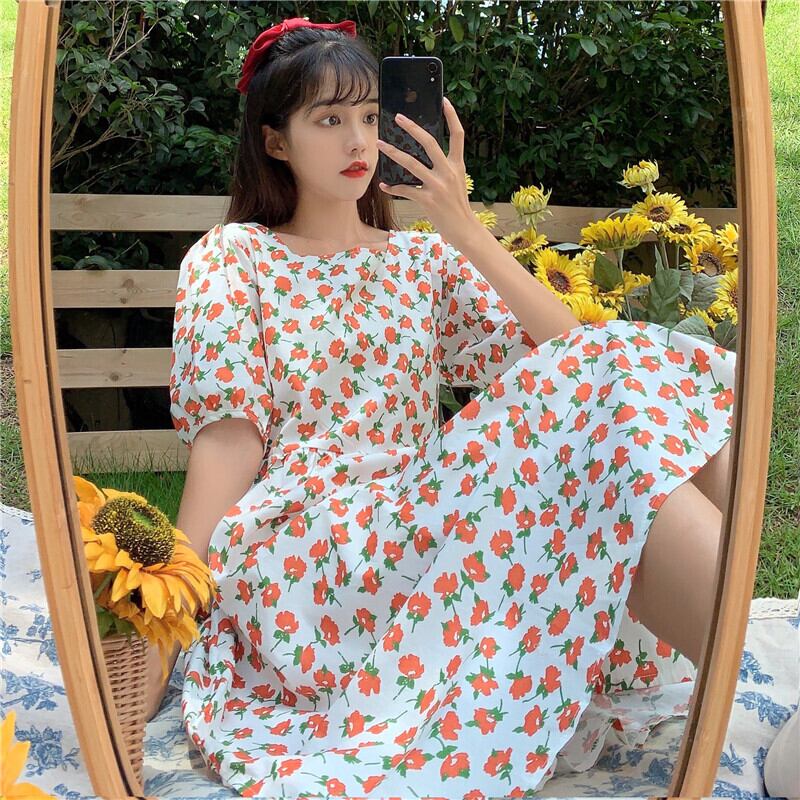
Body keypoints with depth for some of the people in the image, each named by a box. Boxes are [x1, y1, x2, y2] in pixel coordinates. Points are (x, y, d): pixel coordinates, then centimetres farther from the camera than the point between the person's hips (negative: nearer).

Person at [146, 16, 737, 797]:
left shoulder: (423, 260, 19)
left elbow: (567, 353, 4)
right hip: (295, 554, -4)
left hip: (425, 529, 5)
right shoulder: (234, 259, 9)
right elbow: (228, 441, -3)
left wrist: (463, 226, -4)